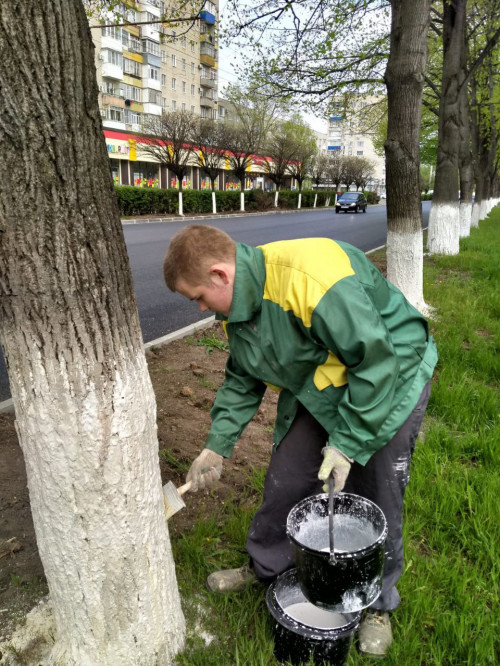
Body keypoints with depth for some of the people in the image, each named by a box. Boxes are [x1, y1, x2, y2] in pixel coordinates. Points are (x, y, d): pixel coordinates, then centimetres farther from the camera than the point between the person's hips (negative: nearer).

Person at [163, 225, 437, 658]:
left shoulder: (306, 277, -35)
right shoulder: (238, 305, -5)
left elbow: (377, 359, -29)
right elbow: (243, 379, 8)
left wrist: (347, 442, -23)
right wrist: (217, 445, 3)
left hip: (389, 382, -6)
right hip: (320, 390, 7)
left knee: (377, 503, 4)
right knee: (285, 480, 9)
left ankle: (379, 605, 32)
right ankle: (264, 568, 37)